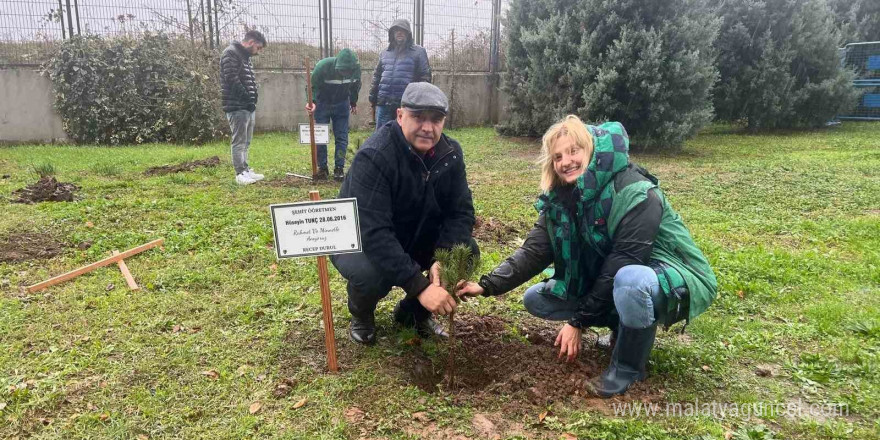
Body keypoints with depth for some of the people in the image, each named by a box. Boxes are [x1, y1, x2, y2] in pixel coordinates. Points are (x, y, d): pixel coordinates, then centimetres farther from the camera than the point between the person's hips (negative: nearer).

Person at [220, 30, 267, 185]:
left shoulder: (246, 57, 20)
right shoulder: (230, 53, -9)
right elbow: (232, 80, -18)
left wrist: (252, 100, 9)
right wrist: (248, 99, -15)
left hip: (248, 107, 9)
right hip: (237, 107, -9)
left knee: (246, 142, 12)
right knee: (239, 142, -6)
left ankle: (246, 170, 19)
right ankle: (240, 174, -3)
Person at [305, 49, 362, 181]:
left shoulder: (356, 68, -20)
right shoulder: (322, 66, -30)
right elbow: (313, 87, -20)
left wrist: (353, 103, 13)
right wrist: (312, 102, -39)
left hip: (342, 105, 2)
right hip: (322, 104, -2)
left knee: (342, 137, -3)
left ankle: (339, 168, 5)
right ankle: (322, 168, 10)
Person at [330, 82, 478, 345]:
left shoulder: (450, 153, -11)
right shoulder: (373, 157, -30)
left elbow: (461, 212, -11)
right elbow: (373, 233, -38)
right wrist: (420, 286, -43)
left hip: (416, 240, 5)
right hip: (360, 241, -5)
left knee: (467, 252, -16)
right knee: (371, 273, -36)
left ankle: (414, 311, 9)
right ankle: (361, 316, 3)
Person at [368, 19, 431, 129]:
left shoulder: (418, 52, 3)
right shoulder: (385, 53, 16)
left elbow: (425, 76, -2)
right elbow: (377, 76, 20)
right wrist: (372, 96, 12)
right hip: (383, 102, 4)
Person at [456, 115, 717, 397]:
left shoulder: (637, 195, -27)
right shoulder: (560, 199, -6)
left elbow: (619, 266, -27)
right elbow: (534, 251, -10)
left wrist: (578, 322, -23)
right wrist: (487, 286, -23)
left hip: (672, 281, -7)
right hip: (607, 286, 7)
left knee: (629, 279, -41)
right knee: (535, 299, 0)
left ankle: (628, 366, -13)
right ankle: (626, 326, 9)